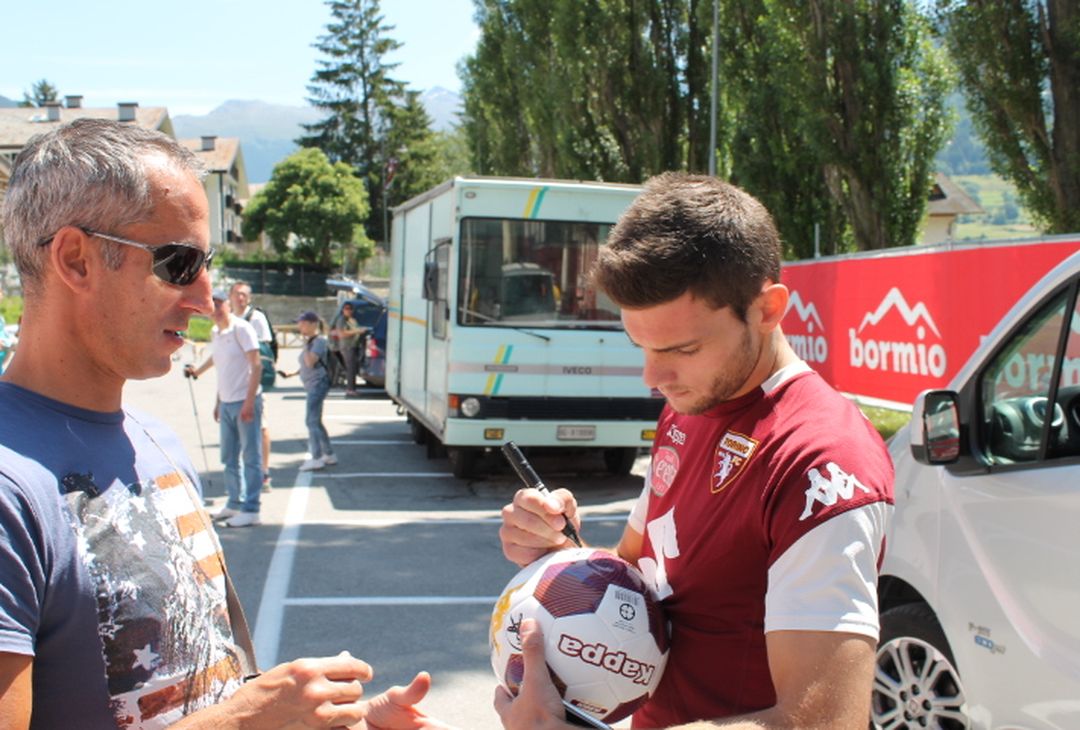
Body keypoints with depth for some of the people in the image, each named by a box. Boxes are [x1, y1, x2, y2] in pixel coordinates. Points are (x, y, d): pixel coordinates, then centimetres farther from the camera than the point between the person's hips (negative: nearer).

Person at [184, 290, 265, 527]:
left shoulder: (241, 328, -10)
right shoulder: (214, 332, 12)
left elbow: (256, 366, -14)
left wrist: (249, 401, -19)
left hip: (245, 401, -8)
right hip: (226, 403, 8)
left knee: (250, 457, -2)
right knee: (229, 458, 13)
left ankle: (251, 510, 2)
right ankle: (235, 503, 24)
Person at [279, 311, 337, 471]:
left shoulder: (319, 341, -13)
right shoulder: (310, 341, 16)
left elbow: (310, 362, -24)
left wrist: (305, 343, -16)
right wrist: (292, 373, 10)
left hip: (318, 384, -10)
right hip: (313, 385, 10)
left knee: (311, 421, -10)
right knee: (316, 422, 14)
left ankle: (316, 458, -9)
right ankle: (328, 455, 21)